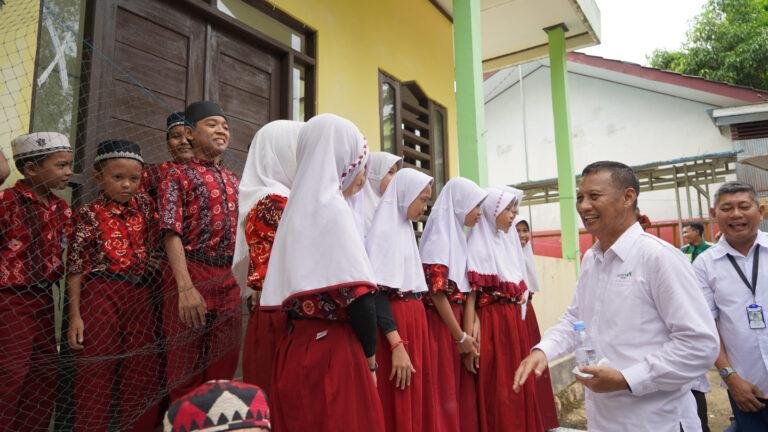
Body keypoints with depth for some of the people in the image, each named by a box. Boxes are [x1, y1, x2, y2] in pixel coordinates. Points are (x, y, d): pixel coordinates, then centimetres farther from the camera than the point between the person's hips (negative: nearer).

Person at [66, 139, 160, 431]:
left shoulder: (144, 205, 9)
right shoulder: (89, 214, -3)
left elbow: (155, 245, 20)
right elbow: (76, 267, -5)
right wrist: (75, 315, -11)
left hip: (139, 296, 4)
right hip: (100, 295, -4)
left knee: (141, 373, 8)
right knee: (96, 373, 1)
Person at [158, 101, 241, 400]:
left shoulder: (233, 181, 17)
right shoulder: (179, 176, 0)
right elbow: (172, 234, -11)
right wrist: (186, 287, -22)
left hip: (229, 280, 5)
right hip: (192, 274, -5)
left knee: (224, 365, 13)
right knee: (185, 369, 4)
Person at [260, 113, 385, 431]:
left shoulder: (300, 208, 13)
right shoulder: (331, 208, -12)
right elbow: (357, 296, -18)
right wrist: (370, 359, -5)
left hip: (298, 349, 8)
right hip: (333, 355, -8)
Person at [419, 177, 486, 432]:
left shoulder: (456, 235, 14)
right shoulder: (439, 236, -12)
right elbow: (437, 293, -17)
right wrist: (460, 336, -12)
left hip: (457, 320, 9)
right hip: (441, 326, -9)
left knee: (459, 390, 14)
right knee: (444, 394, 0)